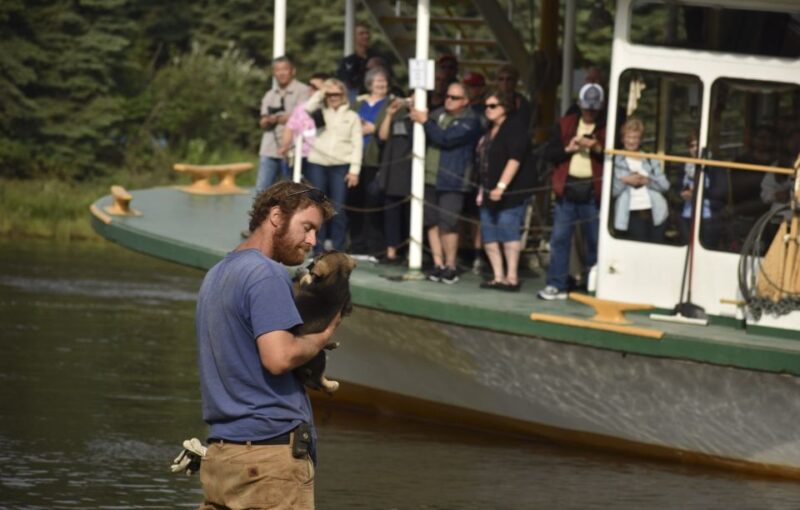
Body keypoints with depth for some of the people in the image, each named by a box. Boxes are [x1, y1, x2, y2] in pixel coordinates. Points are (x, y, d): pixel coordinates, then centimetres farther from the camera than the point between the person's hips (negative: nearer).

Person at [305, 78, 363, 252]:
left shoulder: (352, 116, 11)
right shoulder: (320, 112, 15)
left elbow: (357, 144, 5)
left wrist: (354, 170, -4)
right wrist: (320, 93, 1)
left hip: (341, 167, -1)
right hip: (317, 165, 1)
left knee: (338, 209, -5)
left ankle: (338, 251, -1)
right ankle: (318, 250, 5)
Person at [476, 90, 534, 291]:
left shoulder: (514, 128, -9)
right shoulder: (490, 131, 18)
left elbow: (514, 159, -20)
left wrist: (501, 186, -27)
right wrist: (482, 191, 21)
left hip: (510, 192, -9)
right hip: (491, 192, 9)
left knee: (508, 232, -11)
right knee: (489, 236, 5)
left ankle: (512, 277, -10)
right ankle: (498, 276, 9)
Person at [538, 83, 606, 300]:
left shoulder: (606, 129, 2)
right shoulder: (565, 125, 12)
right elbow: (549, 153, 8)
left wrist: (597, 148, -18)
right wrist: (568, 149, -8)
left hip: (592, 191, -3)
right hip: (567, 188, 3)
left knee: (595, 240, 1)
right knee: (559, 238, 1)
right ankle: (555, 285, 5)